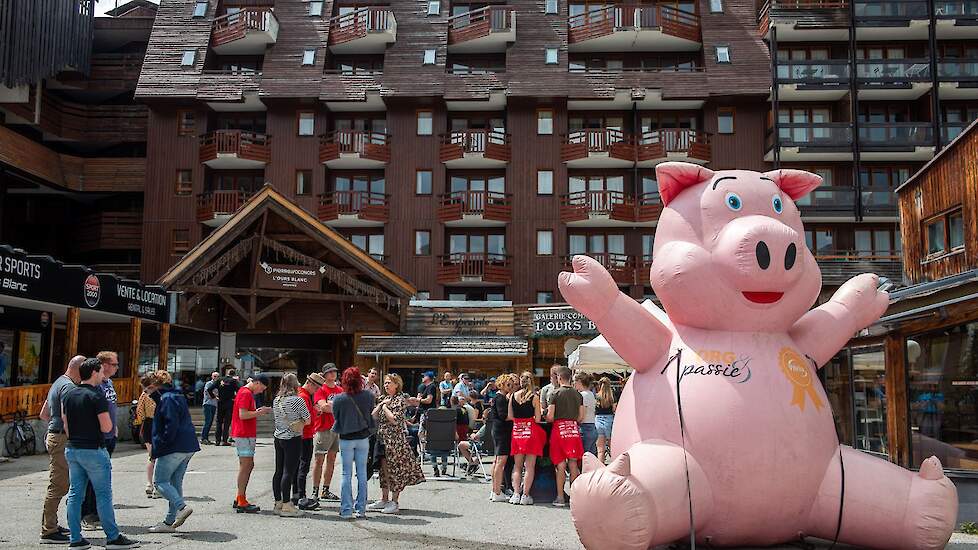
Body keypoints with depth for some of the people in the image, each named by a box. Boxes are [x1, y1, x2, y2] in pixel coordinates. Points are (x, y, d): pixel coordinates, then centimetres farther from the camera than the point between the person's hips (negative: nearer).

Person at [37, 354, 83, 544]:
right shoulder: (68, 386, -14)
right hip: (61, 439, -11)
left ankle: (50, 525, 25)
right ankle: (48, 532, -6)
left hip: (53, 435, 11)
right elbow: (67, 417, -22)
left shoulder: (58, 383, 19)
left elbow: (43, 414, 25)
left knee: (57, 485, 17)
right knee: (58, 486, -8)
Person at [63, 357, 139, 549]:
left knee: (75, 494, 10)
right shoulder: (97, 396, -15)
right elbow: (107, 427, -17)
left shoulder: (68, 395, 8)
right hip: (93, 450, -7)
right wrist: (107, 412, 1)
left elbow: (66, 425, 14)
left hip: (72, 449, 7)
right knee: (103, 495, 0)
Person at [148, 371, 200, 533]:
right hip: (188, 447, 10)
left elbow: (171, 425, -21)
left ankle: (181, 507, -16)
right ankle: (169, 522, 15)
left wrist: (161, 445, -15)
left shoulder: (167, 399, -11)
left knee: (159, 481, -2)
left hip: (174, 448, -10)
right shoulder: (179, 396, 18)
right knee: (175, 482, 12)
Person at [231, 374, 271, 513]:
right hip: (244, 435, -11)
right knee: (245, 466, -8)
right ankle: (241, 503, -6)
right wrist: (259, 412, -12)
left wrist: (258, 411, 10)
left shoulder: (247, 393, 19)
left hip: (247, 435, 11)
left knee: (248, 466, 13)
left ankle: (239, 499, 18)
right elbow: (243, 415, -21)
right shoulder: (246, 393, -14)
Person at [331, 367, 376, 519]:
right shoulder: (368, 396, -9)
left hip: (346, 439, -1)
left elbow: (336, 418, -1)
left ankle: (346, 510, 6)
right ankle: (361, 509, 14)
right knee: (362, 474, 9)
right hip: (363, 438, 2)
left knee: (347, 474, 6)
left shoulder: (338, 399, -14)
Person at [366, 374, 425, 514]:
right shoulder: (384, 399, 16)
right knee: (384, 469, 11)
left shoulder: (401, 399, -7)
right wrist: (381, 405, -3)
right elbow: (373, 416, 9)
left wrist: (385, 407, -7)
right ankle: (384, 500, 20)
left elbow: (394, 419, -18)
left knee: (395, 469, -3)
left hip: (395, 438, -8)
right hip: (382, 437, 8)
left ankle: (394, 502, 2)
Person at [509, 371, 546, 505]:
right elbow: (537, 419, -8)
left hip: (517, 431, 3)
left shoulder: (513, 396, 2)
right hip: (531, 431, -3)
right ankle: (525, 495, 0)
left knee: (517, 465, 11)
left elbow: (510, 416, 3)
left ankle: (516, 494, 5)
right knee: (530, 466, 2)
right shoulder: (534, 397, -7)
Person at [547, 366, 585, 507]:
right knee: (573, 464, 7)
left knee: (560, 465, 1)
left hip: (559, 428, -3)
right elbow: (581, 417, 7)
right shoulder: (578, 394, 7)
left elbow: (550, 416, -9)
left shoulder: (554, 393, -6)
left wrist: (547, 418, 12)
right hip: (573, 430, 3)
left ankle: (560, 497, 3)